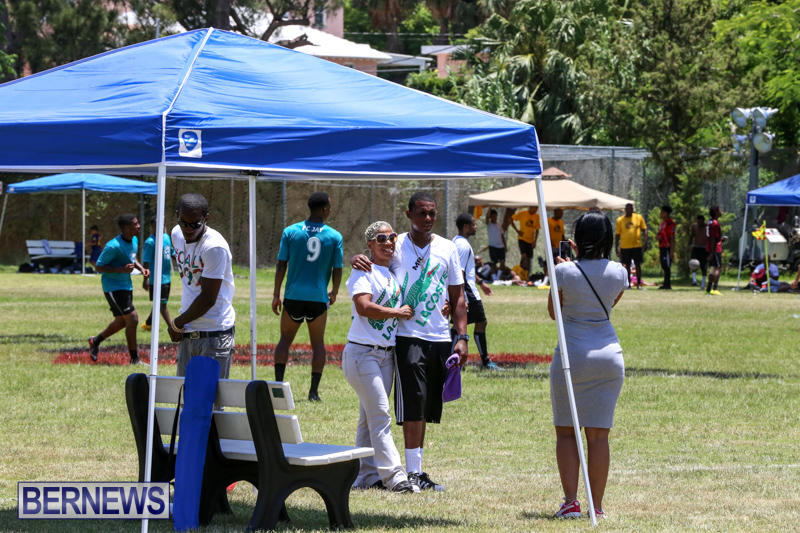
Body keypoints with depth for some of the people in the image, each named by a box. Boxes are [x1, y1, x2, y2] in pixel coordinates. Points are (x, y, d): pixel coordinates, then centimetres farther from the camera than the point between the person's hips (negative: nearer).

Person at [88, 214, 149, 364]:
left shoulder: (134, 241, 2)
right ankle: (134, 359, -2)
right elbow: (99, 267, -18)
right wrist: (121, 270, -28)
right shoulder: (113, 246, -24)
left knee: (121, 321, 18)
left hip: (126, 285, 9)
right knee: (132, 319, -12)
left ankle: (96, 341, 42)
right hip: (113, 287, -9)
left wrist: (141, 268, 1)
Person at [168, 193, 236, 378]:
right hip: (187, 334, 7)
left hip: (215, 333, -7)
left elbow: (208, 299, -17)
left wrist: (177, 324, -5)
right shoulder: (177, 234, 7)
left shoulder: (215, 247, -17)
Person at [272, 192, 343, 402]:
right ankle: (314, 391, 5)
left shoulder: (290, 232, -1)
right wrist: (334, 293, 19)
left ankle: (278, 384, 0)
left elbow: (281, 265, -1)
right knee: (318, 343, 9)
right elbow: (337, 270, 0)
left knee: (285, 339, 12)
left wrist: (276, 294, 6)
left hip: (294, 296, 1)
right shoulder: (334, 236, -2)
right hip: (319, 297, -1)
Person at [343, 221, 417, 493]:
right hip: (362, 353, -8)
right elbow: (363, 307, -22)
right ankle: (394, 475, -15)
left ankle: (367, 474, 13)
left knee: (370, 417, 10)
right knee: (380, 414, -12)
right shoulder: (363, 271, -8)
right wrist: (398, 313, -14)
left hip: (387, 354, 8)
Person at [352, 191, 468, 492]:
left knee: (427, 407, 7)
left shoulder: (447, 249, 11)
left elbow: (457, 298, 12)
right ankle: (413, 472, -9)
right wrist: (358, 260, -20)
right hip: (408, 335, -3)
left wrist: (462, 337, 4)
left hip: (440, 337, 3)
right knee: (413, 405, -11)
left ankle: (417, 468, 14)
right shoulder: (396, 246, 3)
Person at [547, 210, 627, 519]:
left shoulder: (564, 272, -8)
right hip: (609, 354, 3)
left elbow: (553, 312, 5)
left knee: (566, 431, 6)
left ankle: (570, 501, -1)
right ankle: (596, 504, 5)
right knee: (599, 434, 5)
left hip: (572, 355, -3)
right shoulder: (618, 273, 1)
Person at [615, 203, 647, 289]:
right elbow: (617, 235, 7)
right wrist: (616, 249, 4)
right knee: (626, 266, 2)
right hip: (625, 247, 0)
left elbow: (644, 229, 7)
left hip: (637, 245, 0)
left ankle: (639, 284, 8)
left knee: (638, 265, 1)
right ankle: (628, 284, 9)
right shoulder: (620, 220, 5)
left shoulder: (639, 217, 5)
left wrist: (645, 240, -7)